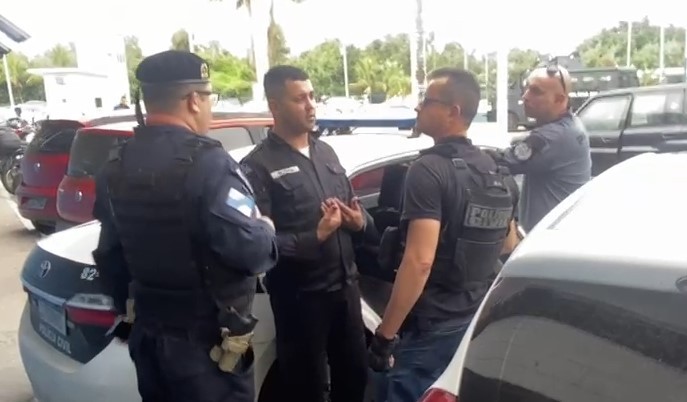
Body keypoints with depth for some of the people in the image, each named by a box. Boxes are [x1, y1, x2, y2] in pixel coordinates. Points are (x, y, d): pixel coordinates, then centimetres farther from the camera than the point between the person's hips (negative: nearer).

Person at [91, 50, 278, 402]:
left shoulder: (116, 168, 4)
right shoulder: (207, 163, -22)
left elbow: (109, 256, 12)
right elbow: (251, 253, -25)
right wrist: (267, 231, -3)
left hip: (146, 334, 8)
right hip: (205, 340, -7)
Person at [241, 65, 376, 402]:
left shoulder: (326, 152, 10)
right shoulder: (258, 166, -13)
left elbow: (355, 212, 15)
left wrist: (360, 222, -6)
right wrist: (315, 237, -26)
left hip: (346, 286, 6)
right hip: (299, 296, -6)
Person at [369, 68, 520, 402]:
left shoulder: (429, 170, -19)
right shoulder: (499, 175, 7)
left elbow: (420, 261, -26)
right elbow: (507, 246, 18)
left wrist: (385, 334, -21)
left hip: (430, 327, -8)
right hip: (480, 321, 8)